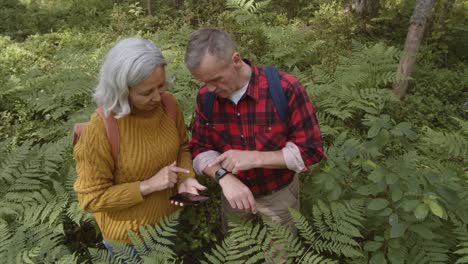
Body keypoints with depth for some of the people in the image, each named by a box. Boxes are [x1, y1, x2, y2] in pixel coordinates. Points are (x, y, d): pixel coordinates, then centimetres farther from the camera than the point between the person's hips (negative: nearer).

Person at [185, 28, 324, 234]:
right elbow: (200, 150, -6)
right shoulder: (205, 97, -13)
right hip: (234, 192, 4)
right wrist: (224, 177, -27)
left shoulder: (286, 89, -27)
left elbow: (311, 150, -21)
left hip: (279, 194, -3)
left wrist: (255, 158, -32)